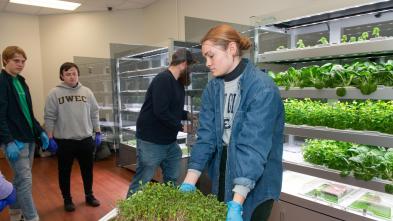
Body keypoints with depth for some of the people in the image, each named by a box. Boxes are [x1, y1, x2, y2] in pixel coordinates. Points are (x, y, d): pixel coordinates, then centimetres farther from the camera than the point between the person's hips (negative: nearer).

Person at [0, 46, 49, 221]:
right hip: (15, 140, -8)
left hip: (29, 137, 8)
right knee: (25, 180, -6)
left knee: (20, 178, 17)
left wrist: (40, 131, 11)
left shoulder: (21, 81, 14)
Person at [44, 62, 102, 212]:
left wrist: (98, 133, 4)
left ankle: (89, 195, 33)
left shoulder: (87, 92, 2)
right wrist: (50, 138, -7)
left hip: (85, 139, 2)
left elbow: (94, 114, 6)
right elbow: (49, 117, -5)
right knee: (64, 172, 12)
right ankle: (67, 199, 31)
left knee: (87, 170, 14)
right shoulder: (54, 93, -6)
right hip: (63, 141, -2)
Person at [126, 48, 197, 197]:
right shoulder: (163, 79, -19)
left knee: (172, 180, 18)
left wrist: (188, 115, 4)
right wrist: (181, 127, -15)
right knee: (141, 183, 4)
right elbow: (161, 112, -27)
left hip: (170, 142, 9)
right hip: (151, 142, -9)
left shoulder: (178, 83, 10)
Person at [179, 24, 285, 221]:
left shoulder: (262, 88, -21)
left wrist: (236, 203, -31)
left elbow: (253, 144, -27)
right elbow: (206, 135, -6)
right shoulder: (212, 88, -2)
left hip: (256, 184, -5)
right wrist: (188, 183, -13)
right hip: (222, 171, 6)